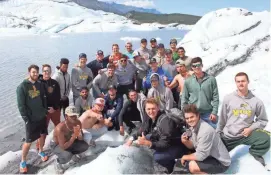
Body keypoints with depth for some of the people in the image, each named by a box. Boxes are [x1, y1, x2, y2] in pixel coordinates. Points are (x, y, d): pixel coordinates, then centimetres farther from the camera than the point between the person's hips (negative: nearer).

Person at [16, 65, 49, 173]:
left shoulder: (40, 85, 4)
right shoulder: (22, 87, -12)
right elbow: (21, 105, -13)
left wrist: (45, 111, 6)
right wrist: (26, 118, -15)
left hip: (42, 116, 5)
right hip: (31, 118, -5)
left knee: (43, 135, 16)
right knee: (29, 141, 0)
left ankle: (41, 151, 40)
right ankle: (23, 161, 18)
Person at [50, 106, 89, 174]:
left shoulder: (78, 123, -19)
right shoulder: (60, 128, -36)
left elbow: (80, 139, -7)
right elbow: (63, 147, -34)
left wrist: (79, 134, -31)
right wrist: (74, 135, -40)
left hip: (68, 142, 6)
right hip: (56, 145, -6)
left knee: (85, 146, -12)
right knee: (67, 156, -32)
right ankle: (58, 162, 1)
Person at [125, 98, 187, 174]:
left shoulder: (165, 120, -28)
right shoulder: (150, 118, -4)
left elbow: (165, 144, -32)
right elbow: (142, 131, 10)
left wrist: (147, 143, -43)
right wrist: (132, 138, -6)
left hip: (178, 146, -9)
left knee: (157, 157, -29)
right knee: (148, 137, -5)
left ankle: (172, 165, 6)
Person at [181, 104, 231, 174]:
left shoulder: (205, 131, -29)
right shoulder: (193, 126, -2)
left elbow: (200, 156, -27)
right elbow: (192, 146, 7)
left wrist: (185, 157, -12)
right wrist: (185, 141, -14)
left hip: (221, 162, -9)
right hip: (210, 156, 9)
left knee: (192, 166, -28)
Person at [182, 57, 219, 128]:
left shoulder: (211, 79, -2)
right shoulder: (188, 81, 2)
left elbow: (215, 97, -1)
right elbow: (184, 99, 5)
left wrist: (214, 112, -6)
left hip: (208, 113, 0)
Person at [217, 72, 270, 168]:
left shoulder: (256, 101, -8)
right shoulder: (228, 98, -8)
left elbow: (263, 120, 0)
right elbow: (222, 119, 1)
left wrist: (251, 128, -16)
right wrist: (217, 134, 7)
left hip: (247, 133, 0)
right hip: (228, 135, 0)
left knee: (265, 138, -26)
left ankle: (255, 152, 6)